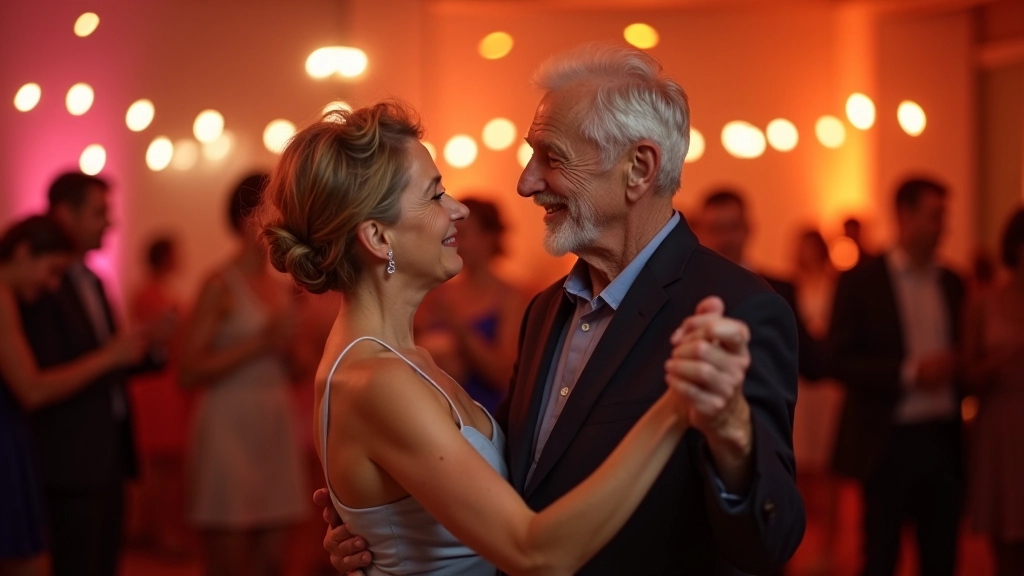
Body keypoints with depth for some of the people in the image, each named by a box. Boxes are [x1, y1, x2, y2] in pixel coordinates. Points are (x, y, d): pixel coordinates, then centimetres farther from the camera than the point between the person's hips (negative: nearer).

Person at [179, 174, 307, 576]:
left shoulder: (281, 288, 12)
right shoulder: (222, 286, -8)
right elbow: (189, 372, -15)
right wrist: (259, 343, -17)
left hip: (275, 430, 7)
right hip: (229, 431, -7)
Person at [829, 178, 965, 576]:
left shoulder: (952, 284, 11)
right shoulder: (861, 281, -4)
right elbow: (842, 361, -9)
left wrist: (955, 369, -4)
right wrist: (909, 372, -18)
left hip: (944, 441, 4)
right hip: (889, 442, -4)